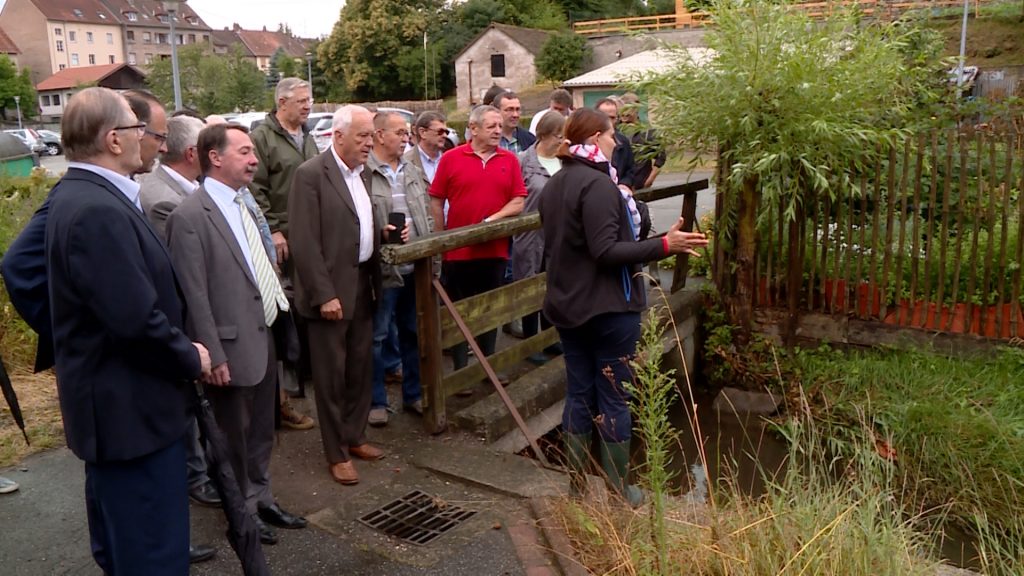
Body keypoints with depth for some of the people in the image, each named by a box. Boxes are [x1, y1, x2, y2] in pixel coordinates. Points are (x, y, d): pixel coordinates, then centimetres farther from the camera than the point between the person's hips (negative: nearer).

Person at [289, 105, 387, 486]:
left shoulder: (363, 173, 12)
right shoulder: (311, 174, -12)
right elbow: (305, 243, -17)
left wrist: (383, 230, 2)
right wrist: (324, 294, -19)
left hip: (363, 285, 8)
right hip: (330, 290, -7)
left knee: (361, 368, 16)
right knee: (331, 375, 5)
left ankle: (354, 437, 33)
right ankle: (337, 453, 18)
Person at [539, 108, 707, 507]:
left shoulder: (554, 185, 10)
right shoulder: (598, 184, -18)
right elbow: (606, 251, -24)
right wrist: (664, 245, -23)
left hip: (567, 306, 8)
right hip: (609, 308, -8)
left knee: (578, 394, 14)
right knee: (614, 398, 3)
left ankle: (577, 486, 23)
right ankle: (620, 492, 14)